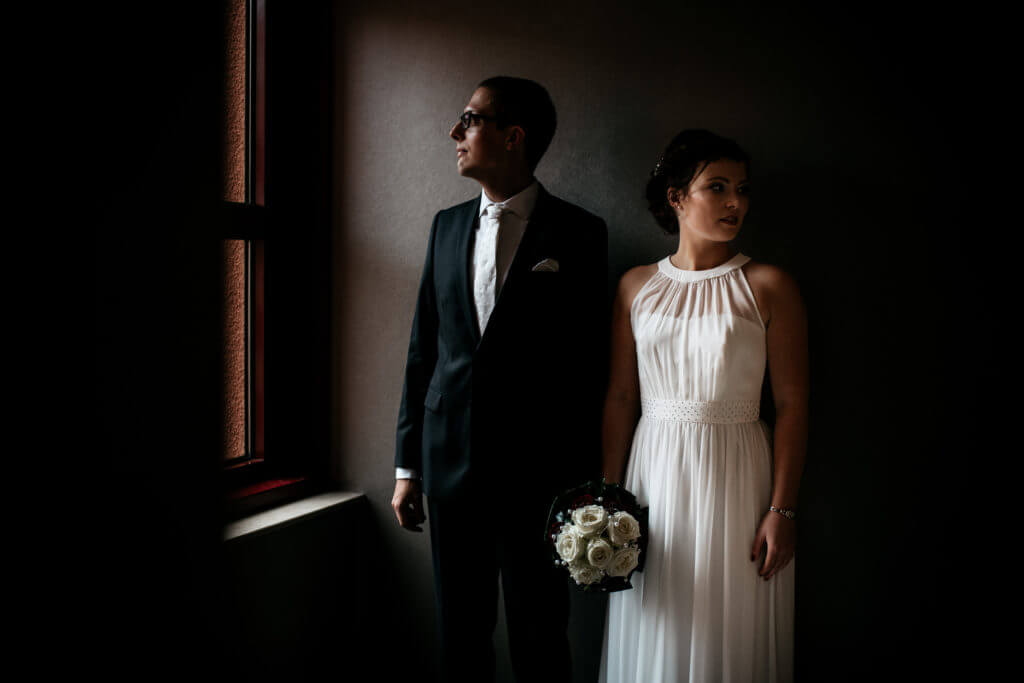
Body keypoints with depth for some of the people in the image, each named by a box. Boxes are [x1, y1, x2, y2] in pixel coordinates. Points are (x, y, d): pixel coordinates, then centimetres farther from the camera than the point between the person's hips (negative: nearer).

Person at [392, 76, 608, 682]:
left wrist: (584, 483, -6)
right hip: (451, 465, 4)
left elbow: (589, 362, -4)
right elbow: (423, 349, 10)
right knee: (461, 633, 15)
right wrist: (408, 465, 8)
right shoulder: (448, 225, 9)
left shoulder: (578, 234, -4)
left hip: (537, 472, -4)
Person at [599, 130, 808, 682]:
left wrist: (782, 510, -10)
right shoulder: (637, 286, 5)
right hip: (655, 473, 2)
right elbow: (621, 398, 5)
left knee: (730, 634, 8)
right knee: (654, 635, 12)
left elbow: (791, 404, -5)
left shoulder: (769, 286, -3)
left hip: (736, 476, -2)